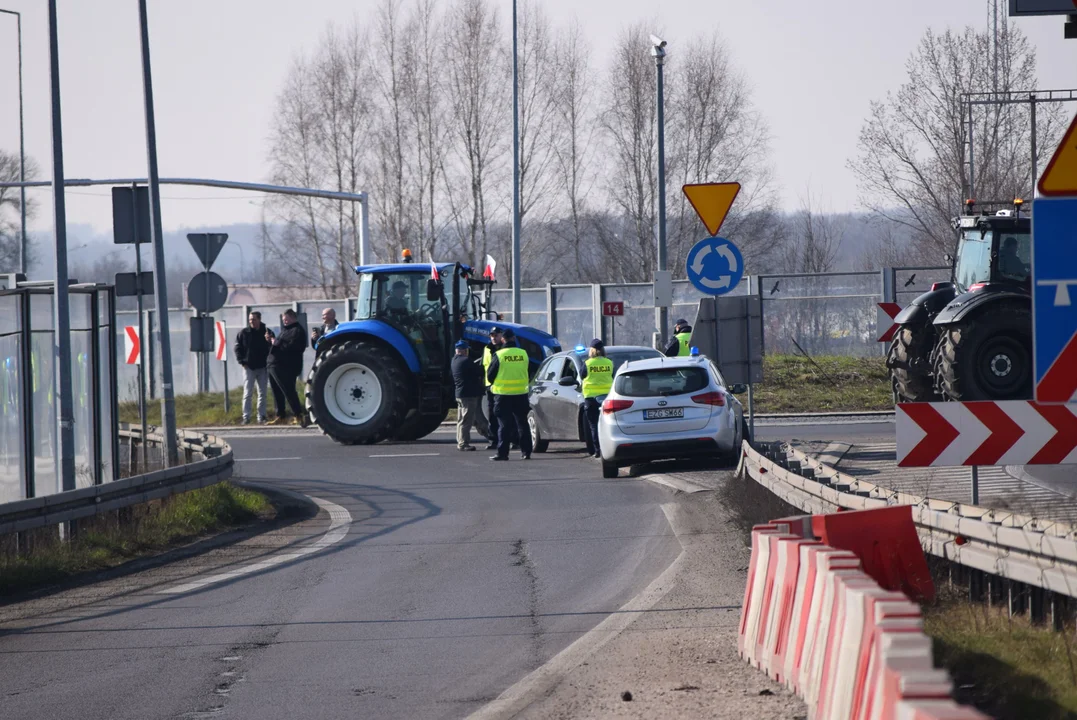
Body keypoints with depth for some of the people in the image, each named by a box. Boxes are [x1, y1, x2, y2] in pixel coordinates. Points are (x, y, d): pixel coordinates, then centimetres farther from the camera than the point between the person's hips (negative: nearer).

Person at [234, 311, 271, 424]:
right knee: (248, 393, -4)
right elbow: (237, 348, 3)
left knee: (262, 393, 6)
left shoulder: (266, 332, 2)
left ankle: (261, 416, 11)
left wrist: (269, 361, -5)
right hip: (248, 367, -1)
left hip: (262, 368, 2)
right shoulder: (244, 333, 0)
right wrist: (241, 361, -6)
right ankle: (246, 417, -5)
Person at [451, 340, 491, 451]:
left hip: (460, 393, 9)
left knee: (461, 419, 16)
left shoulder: (454, 361, 13)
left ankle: (460, 442, 24)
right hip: (469, 394, -9)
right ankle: (463, 443, -5)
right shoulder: (466, 361, -16)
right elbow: (479, 372, -11)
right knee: (466, 420, -6)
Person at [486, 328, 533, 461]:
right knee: (522, 424, 11)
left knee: (504, 425, 0)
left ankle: (502, 453, -4)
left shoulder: (499, 355, -11)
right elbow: (528, 374, 12)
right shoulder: (524, 354, 0)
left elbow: (490, 375, -3)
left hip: (503, 394, -3)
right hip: (521, 394, 3)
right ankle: (526, 451, 12)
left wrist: (494, 385, 17)